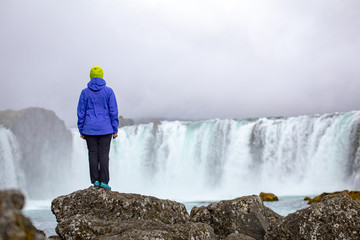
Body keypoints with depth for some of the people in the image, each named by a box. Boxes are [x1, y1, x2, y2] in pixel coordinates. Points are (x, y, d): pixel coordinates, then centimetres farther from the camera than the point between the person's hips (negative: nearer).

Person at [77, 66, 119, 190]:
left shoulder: (85, 92, 2)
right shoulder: (108, 91, -1)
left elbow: (81, 112, 3)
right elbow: (113, 111, -2)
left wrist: (81, 130, 10)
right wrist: (115, 130, 3)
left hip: (89, 129, 1)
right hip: (105, 129, -1)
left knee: (93, 154, 5)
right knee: (104, 155, 0)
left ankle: (95, 181, 5)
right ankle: (104, 181, -3)